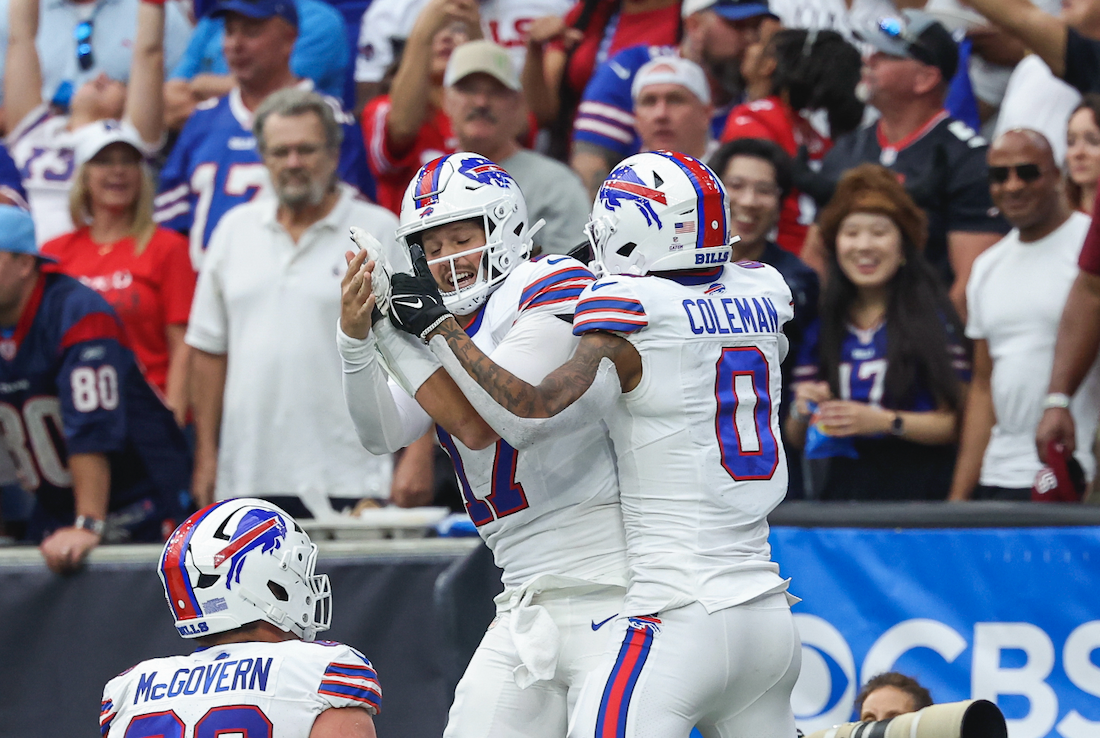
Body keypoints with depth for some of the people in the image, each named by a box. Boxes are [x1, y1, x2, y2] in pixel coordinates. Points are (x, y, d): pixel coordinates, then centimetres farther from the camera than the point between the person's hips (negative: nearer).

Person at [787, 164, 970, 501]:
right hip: (842, 486, 3)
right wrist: (802, 411, -5)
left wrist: (884, 421, -14)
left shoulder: (933, 320, -2)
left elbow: (956, 423, -7)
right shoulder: (821, 326, 11)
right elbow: (795, 436, 16)